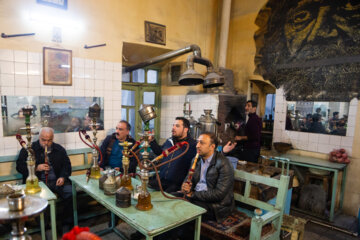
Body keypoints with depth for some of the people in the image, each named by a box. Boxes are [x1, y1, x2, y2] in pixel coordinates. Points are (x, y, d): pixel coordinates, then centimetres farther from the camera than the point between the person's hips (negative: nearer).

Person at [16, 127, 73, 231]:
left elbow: (67, 165, 14)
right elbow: (19, 166, 5)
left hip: (56, 181, 1)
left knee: (70, 194, -23)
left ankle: (67, 224, -7)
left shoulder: (59, 149, 14)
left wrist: (63, 177, -5)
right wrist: (36, 168, -12)